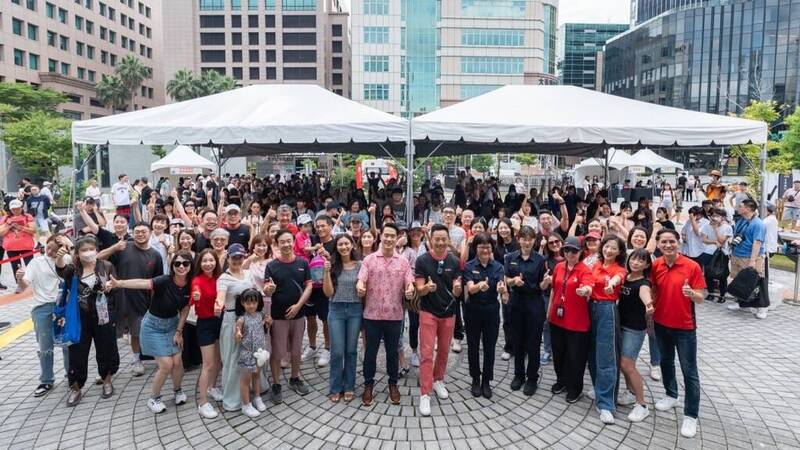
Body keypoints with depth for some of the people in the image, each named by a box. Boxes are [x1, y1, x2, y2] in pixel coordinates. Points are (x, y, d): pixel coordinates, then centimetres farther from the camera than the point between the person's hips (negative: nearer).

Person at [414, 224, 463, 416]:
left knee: (443, 351, 17)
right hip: (428, 312, -3)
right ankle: (425, 394, 1)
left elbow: (457, 293, -3)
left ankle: (438, 380, 39)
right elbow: (419, 290, -11)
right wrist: (427, 288, -34)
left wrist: (457, 288, -27)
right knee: (426, 353, -5)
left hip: (448, 313, 3)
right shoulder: (422, 260, -10)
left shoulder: (455, 262, -4)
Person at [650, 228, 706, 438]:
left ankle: (691, 415, 12)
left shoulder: (692, 266, -15)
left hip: (685, 326, -4)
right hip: (661, 324, 4)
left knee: (689, 371, 2)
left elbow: (700, 298, -12)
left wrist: (691, 293, -33)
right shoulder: (655, 265, -4)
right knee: (666, 361, 22)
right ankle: (671, 395, 44)